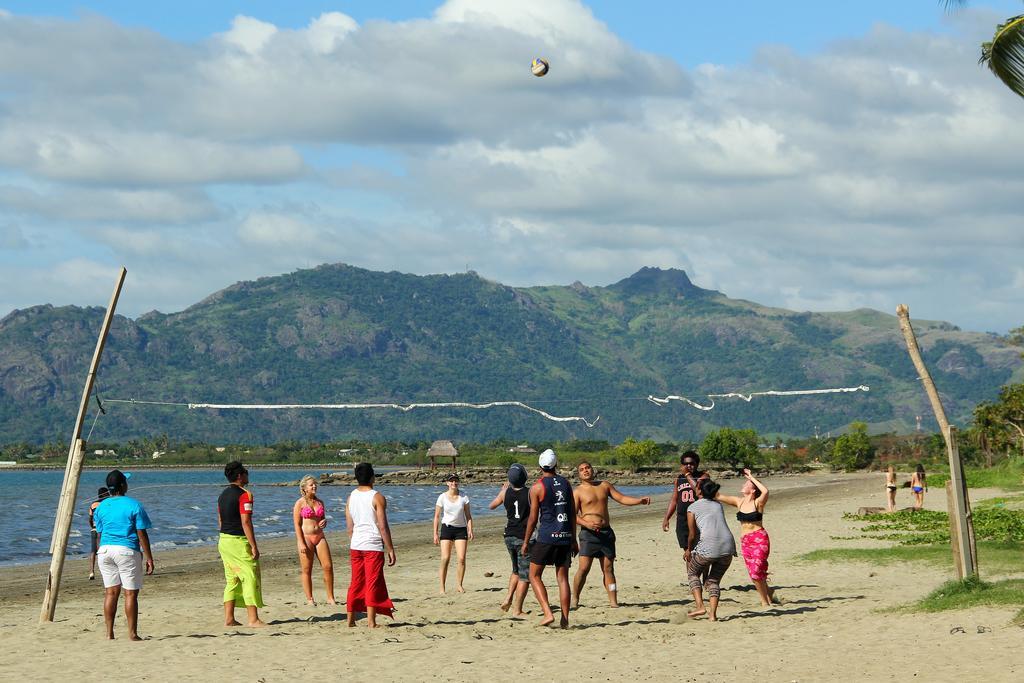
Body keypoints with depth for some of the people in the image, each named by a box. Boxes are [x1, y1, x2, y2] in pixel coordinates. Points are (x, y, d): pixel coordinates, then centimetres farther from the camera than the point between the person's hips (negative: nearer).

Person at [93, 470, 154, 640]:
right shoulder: (134, 506, -6)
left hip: (105, 550, 5)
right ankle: (132, 634, -2)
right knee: (131, 593, -1)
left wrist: (100, 553, 23)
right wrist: (149, 558, -3)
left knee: (110, 592, 9)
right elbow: (142, 534, -7)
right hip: (127, 550, -5)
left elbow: (100, 534, 13)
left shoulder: (101, 507, 8)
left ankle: (109, 633, 8)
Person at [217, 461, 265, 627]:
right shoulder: (245, 495, -13)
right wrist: (254, 546, -16)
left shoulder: (222, 495, 13)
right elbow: (245, 522, -18)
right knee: (250, 578, -4)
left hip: (224, 539, 8)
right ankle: (253, 619, -6)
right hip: (239, 541, -8)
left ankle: (229, 618, 11)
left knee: (232, 580, 13)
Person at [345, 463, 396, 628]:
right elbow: (383, 527, -12)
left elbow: (349, 527, 11)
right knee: (373, 584, -2)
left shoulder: (351, 497, 7)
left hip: (355, 546, 5)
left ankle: (351, 620, 16)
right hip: (373, 546, -5)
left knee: (356, 584, 13)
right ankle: (371, 622, -4)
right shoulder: (377, 497, -10)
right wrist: (390, 550, -7)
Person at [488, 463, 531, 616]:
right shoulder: (530, 493, -13)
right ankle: (517, 610, -2)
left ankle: (509, 597, 8)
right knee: (525, 576, 1)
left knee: (516, 570, 25)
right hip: (524, 537, -5)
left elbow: (492, 505, 18)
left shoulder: (506, 492, 0)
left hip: (509, 536, 5)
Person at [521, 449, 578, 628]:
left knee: (535, 575, 7)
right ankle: (565, 619, 4)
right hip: (565, 536, 4)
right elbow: (573, 514, 11)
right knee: (563, 578, 8)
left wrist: (526, 541, 3)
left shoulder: (537, 487, -6)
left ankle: (547, 613, -8)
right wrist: (574, 540, 18)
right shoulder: (566, 483, 8)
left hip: (546, 536, -4)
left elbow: (533, 518, -7)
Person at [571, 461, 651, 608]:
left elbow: (621, 498, 13)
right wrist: (586, 524, -25)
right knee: (584, 568, -11)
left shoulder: (604, 485, 14)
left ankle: (613, 602, 4)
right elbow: (573, 514, -8)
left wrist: (640, 501, 0)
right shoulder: (577, 492, -1)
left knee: (608, 569, 4)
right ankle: (574, 601, 0)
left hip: (606, 532, 4)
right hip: (588, 533, -4)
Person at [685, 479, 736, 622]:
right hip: (727, 547, 4)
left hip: (707, 548, -4)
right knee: (714, 580, 20)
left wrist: (689, 550, 14)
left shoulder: (692, 507, 4)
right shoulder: (718, 505, 20)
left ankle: (700, 606, 5)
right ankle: (712, 614, 5)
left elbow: (692, 534, -3)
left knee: (693, 574, 21)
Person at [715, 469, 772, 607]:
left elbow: (765, 491, -28)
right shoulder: (739, 501, 8)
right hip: (745, 540, 6)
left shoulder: (758, 502, -8)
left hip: (759, 539, -6)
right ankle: (768, 600, 17)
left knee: (756, 572, -15)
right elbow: (719, 497, 10)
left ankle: (766, 602, -2)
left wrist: (751, 477, -19)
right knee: (755, 574, 6)